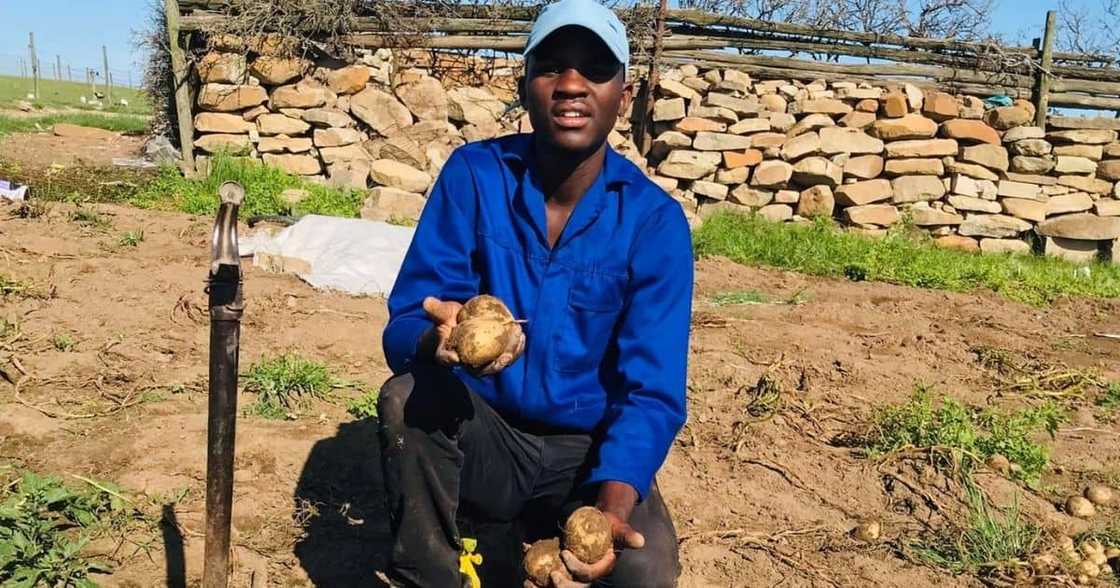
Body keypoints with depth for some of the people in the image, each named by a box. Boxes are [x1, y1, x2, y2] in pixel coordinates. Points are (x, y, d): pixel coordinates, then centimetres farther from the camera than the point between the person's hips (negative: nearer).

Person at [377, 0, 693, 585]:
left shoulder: (654, 219, -12)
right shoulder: (473, 175, -11)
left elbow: (652, 393, -16)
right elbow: (403, 329, -15)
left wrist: (610, 507, -35)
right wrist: (443, 341, -40)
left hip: (587, 450, 1)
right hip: (483, 435, 0)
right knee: (408, 396, -30)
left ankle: (547, 529, 10)